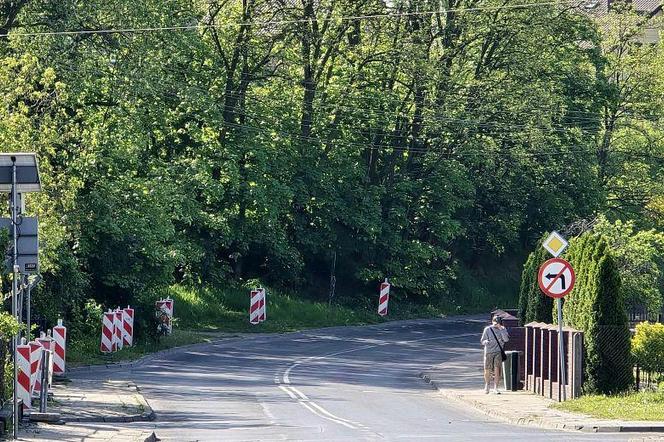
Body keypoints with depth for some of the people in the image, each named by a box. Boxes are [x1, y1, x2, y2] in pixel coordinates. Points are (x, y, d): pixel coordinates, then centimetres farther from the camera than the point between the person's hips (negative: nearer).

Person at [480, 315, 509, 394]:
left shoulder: (503, 329, 3)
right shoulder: (487, 329, -1)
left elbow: (506, 339, -10)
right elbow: (482, 341, 1)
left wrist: (501, 329, -19)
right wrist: (486, 342, -23)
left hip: (498, 352, 0)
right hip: (489, 352, 0)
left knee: (497, 369, -12)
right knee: (487, 370, 6)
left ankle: (495, 388, -8)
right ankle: (487, 385, 32)